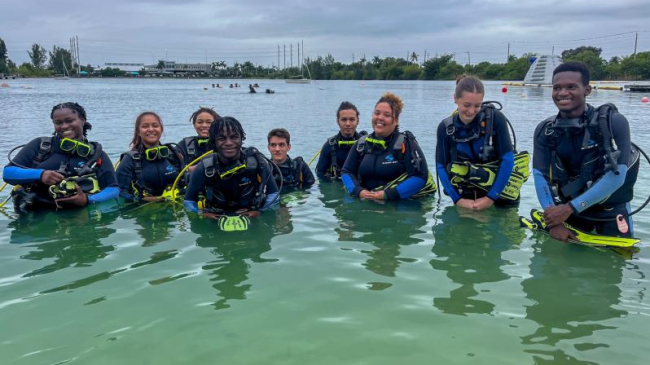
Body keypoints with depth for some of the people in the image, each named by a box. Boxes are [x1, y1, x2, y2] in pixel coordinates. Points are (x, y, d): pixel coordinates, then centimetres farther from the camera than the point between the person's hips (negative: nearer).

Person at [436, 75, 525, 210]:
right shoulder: (445, 127, -10)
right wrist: (458, 199, -17)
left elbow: (508, 159, -17)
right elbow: (442, 167, -7)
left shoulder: (495, 118, -17)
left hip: (499, 187, -2)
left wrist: (491, 197, -19)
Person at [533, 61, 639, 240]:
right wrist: (554, 222, -25)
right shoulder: (544, 131, -5)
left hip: (611, 212, -3)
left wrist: (569, 208, -25)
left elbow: (616, 176, -22)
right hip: (566, 209, 3)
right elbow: (540, 176, -13)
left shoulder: (613, 122, -15)